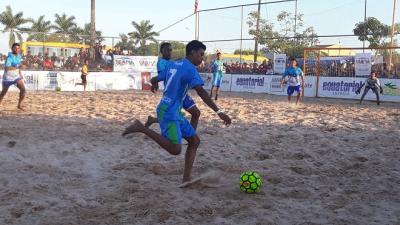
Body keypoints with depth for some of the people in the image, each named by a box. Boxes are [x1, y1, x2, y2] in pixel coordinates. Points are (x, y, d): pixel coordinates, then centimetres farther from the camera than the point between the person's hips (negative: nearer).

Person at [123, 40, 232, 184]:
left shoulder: (173, 65, 14)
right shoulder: (190, 68, -13)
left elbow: (155, 80, 24)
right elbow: (201, 92, -24)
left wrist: (155, 84, 48)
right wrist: (218, 112, -27)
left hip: (175, 112, 10)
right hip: (169, 112, -10)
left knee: (194, 140, 7)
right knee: (175, 149, -16)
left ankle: (186, 180, 5)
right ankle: (141, 128, -9)